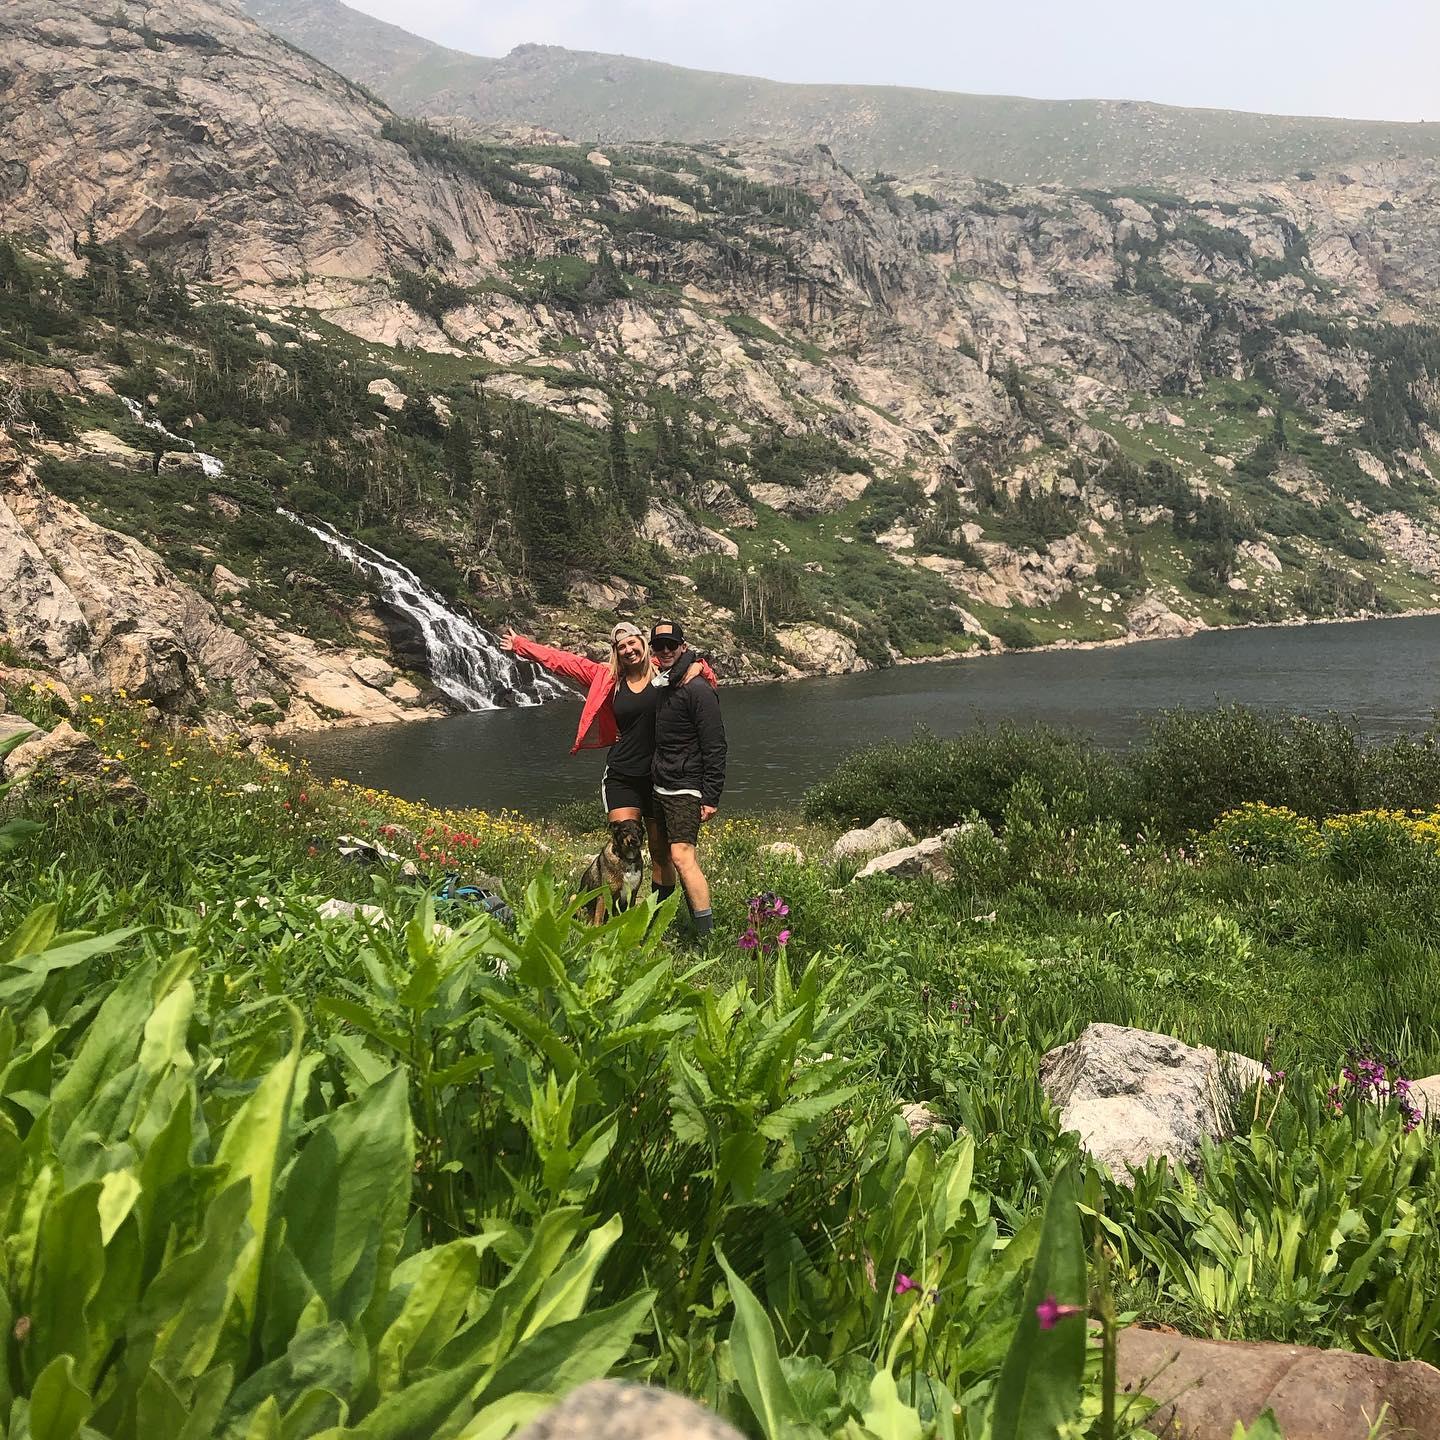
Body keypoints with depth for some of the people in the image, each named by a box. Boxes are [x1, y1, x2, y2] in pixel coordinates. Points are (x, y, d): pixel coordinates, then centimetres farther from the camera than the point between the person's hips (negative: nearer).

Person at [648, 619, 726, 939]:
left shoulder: (698, 691, -14)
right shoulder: (664, 689, 14)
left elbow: (715, 748, -17)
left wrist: (711, 798, -19)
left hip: (685, 790, -10)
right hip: (662, 789, 10)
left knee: (682, 856, -18)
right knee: (672, 856, 11)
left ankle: (708, 934, -17)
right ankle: (697, 924, 19)